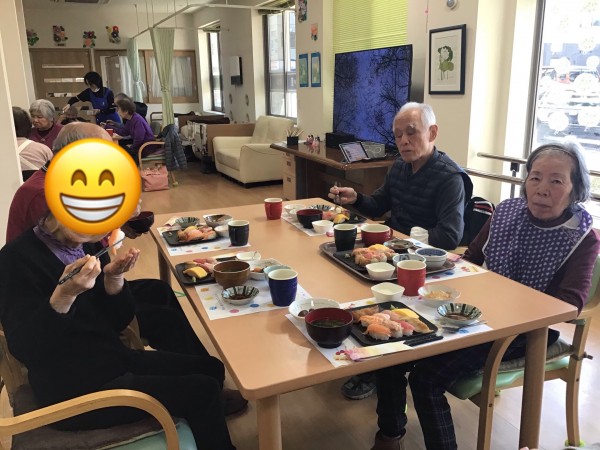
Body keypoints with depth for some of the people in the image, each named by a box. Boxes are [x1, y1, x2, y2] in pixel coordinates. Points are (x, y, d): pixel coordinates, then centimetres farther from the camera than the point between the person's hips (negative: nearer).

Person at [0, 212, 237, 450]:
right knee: (202, 391, -11)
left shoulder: (85, 243, 2)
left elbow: (118, 322, 4)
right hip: (74, 392, -8)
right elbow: (24, 350, -24)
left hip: (114, 360, 8)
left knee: (211, 368, 7)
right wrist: (63, 295, -36)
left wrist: (113, 277, -14)